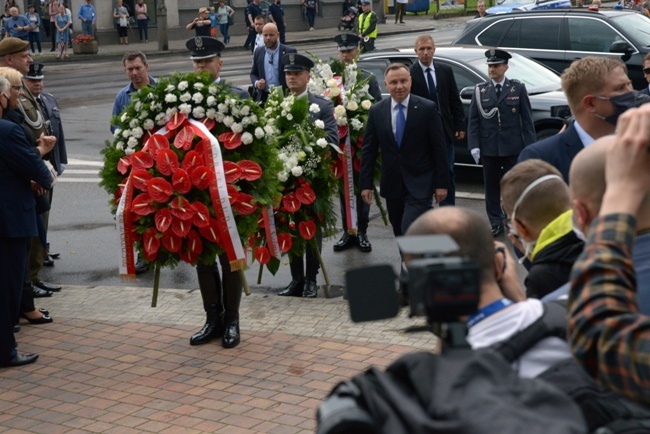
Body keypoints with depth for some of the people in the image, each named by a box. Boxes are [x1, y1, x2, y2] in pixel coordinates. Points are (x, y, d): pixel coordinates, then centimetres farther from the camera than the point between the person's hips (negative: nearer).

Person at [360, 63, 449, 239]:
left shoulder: (427, 109, -6)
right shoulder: (376, 111, 2)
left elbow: (439, 149, -4)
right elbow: (368, 150, 5)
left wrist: (441, 183, -7)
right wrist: (366, 184, 0)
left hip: (420, 185, -4)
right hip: (392, 184, 4)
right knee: (400, 234, 13)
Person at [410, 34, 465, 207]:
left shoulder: (446, 71, 6)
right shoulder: (410, 74, -7)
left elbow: (455, 100, 9)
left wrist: (459, 125, 3)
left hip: (445, 130, 3)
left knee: (448, 173, 6)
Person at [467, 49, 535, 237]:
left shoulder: (518, 88, 1)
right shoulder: (480, 90, 4)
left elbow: (527, 119, 1)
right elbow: (473, 120, 2)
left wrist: (529, 145, -5)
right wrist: (474, 145, -7)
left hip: (513, 147, -1)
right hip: (488, 147, 1)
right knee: (491, 186, 7)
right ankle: (495, 223, 15)